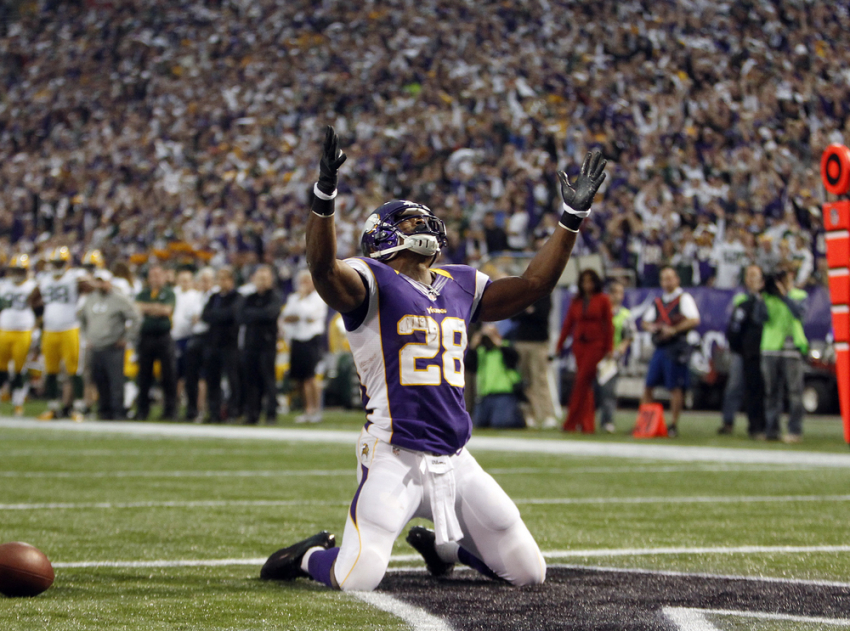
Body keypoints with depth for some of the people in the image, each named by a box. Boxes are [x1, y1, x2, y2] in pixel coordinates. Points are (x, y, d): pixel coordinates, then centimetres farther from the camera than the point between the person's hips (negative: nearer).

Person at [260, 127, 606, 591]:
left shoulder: (460, 287, 16)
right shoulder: (370, 282, -4)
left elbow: (532, 285, 19)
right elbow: (324, 269, -24)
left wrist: (573, 217, 16)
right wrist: (325, 195, -38)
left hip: (455, 461, 6)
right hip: (395, 459, -6)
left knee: (529, 574, 9)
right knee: (357, 579, -21)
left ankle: (443, 545, 36)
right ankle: (312, 556, 16)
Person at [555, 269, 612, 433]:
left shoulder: (603, 300, 2)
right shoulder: (576, 302, 12)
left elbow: (609, 324, 0)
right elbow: (568, 324, 14)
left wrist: (609, 348, -5)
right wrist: (559, 345, 10)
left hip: (595, 345, -4)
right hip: (579, 344, 4)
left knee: (582, 381, -12)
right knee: (585, 385, 4)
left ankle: (571, 422, -11)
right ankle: (587, 424, 8)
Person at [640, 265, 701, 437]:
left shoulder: (684, 298, -2)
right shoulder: (658, 301, 19)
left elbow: (694, 320, -14)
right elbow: (645, 321, 24)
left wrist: (673, 330, -18)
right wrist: (651, 327, 0)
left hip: (676, 346, -7)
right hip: (659, 347, 7)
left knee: (675, 388, -3)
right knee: (648, 385, 4)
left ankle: (673, 425, 3)